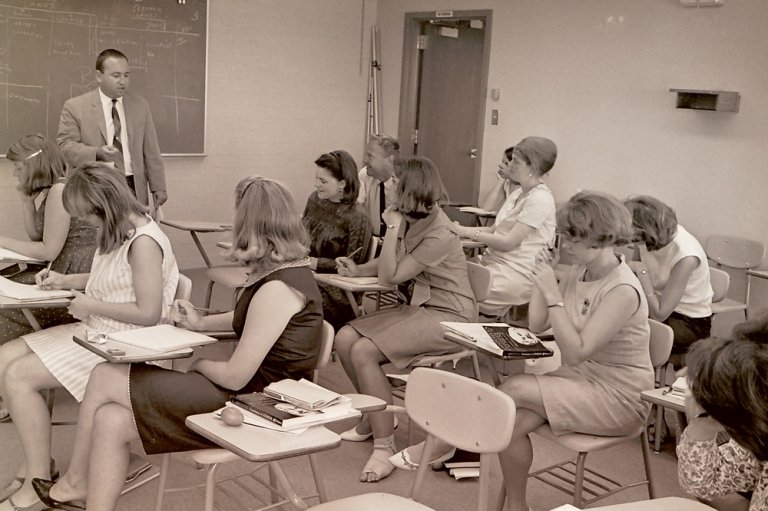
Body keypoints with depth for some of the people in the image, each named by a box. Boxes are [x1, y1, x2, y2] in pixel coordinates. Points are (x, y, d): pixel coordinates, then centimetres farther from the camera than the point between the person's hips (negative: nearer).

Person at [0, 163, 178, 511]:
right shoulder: (120, 232, 8)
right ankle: (35, 461, 8)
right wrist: (65, 281, 13)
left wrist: (91, 306, -16)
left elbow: (148, 313, -25)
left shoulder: (143, 242, -22)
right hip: (94, 330, 10)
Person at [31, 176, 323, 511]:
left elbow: (235, 377, -20)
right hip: (252, 392, 9)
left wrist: (199, 365, -1)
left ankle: (75, 483, 16)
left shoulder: (277, 288, -22)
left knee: (105, 379, -3)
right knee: (110, 420, 0)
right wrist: (201, 323, 22)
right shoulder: (284, 270, 9)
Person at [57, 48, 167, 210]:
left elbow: (151, 151, 12)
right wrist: (97, 152, -21)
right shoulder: (75, 107, 2)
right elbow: (66, 145, -4)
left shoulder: (140, 105, 12)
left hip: (134, 190, 2)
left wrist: (158, 187, 7)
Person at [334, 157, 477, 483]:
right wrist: (358, 270, 5)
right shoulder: (416, 222, 5)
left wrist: (392, 228, -18)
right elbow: (392, 264, 19)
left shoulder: (440, 236, -21)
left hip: (449, 318, -9)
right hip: (421, 308, 9)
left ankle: (384, 447, -15)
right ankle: (376, 416, 14)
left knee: (364, 352, -24)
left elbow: (389, 277, -19)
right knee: (345, 339, -5)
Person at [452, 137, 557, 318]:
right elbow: (494, 229, 13)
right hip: (493, 261, 9)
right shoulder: (518, 194, 15)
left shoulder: (540, 199, -13)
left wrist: (468, 232, -12)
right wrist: (460, 230, -2)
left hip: (517, 274, -9)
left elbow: (509, 242, -17)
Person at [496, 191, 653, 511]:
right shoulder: (578, 273, 3)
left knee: (513, 389, -22)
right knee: (513, 421, -20)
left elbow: (576, 351, -25)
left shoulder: (623, 291, -21)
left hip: (618, 398, -7)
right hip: (579, 378, 7)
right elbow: (537, 325, 3)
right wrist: (541, 277, -6)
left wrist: (553, 295, -26)